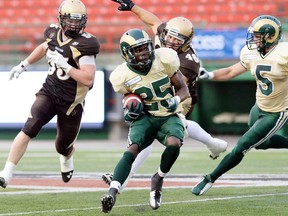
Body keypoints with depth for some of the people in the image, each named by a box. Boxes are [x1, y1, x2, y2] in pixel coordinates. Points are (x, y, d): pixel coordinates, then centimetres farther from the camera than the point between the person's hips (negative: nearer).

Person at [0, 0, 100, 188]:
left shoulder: (84, 44, -20)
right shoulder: (55, 33, -1)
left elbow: (88, 79, -27)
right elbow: (44, 48, 25)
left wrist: (64, 65, -30)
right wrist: (24, 65, 27)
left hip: (71, 102, -3)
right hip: (49, 92, 3)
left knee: (63, 146, 15)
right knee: (29, 129, -19)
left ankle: (67, 160, 55)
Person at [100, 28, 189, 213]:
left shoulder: (164, 59, -15)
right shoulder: (123, 76, -11)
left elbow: (183, 89, -4)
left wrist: (176, 100, -25)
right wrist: (130, 110, -11)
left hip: (170, 116, 0)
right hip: (146, 117, 0)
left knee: (174, 144, -31)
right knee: (132, 150, -26)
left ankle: (158, 179, -2)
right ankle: (112, 194, -35)